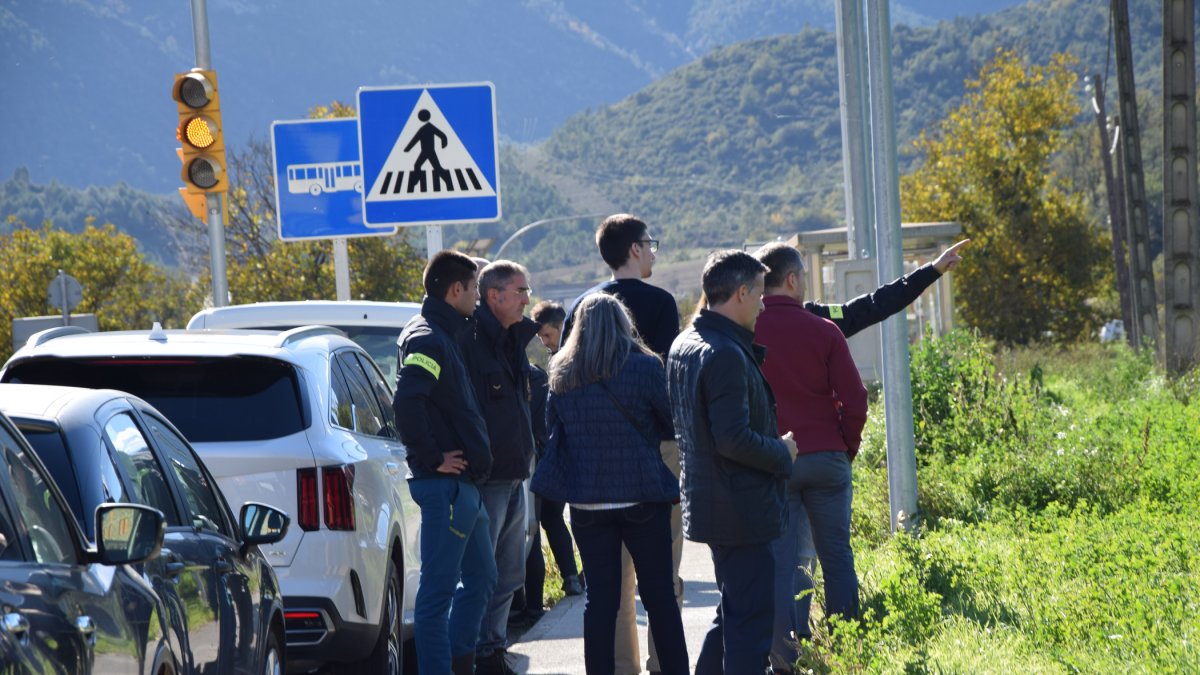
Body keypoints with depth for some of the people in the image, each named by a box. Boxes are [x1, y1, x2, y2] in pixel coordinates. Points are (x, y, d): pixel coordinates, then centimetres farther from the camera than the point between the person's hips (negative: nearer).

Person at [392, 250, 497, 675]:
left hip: (463, 485, 11)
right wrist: (432, 459, -22)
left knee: (480, 577, 19)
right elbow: (406, 402, -30)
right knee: (439, 588, -5)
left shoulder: (444, 334, 17)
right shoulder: (428, 339, -16)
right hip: (446, 483, -11)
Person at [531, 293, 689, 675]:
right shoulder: (644, 367, -9)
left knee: (600, 597, 6)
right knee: (659, 596, 5)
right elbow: (674, 422, -1)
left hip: (587, 501, 3)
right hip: (642, 499, -3)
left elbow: (552, 427, 14)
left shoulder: (562, 375, 2)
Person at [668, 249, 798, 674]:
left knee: (732, 614, 21)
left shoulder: (684, 346, 11)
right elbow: (734, 440, -27)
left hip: (708, 505, 10)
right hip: (742, 509, -10)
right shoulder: (726, 355, -21)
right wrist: (783, 453, -10)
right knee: (750, 623, -5)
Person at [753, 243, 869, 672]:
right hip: (826, 457, 0)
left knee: (782, 560, 3)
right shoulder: (824, 331, -5)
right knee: (837, 556, 9)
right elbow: (854, 399, -4)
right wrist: (848, 447, 11)